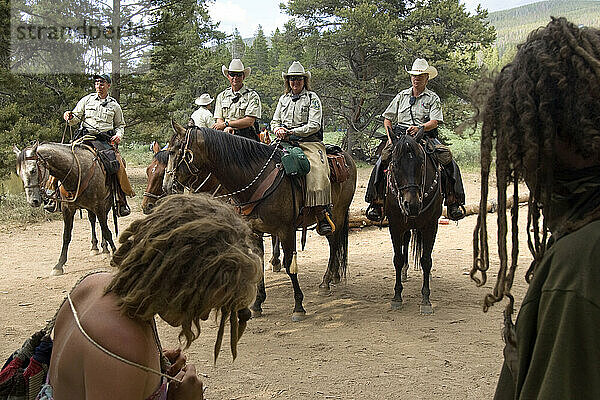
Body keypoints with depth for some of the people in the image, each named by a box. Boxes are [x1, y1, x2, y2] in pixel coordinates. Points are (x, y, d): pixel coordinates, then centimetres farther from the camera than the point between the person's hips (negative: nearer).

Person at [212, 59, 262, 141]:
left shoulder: (252, 96, 4)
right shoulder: (221, 96, 18)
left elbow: (249, 121, -7)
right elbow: (219, 120, 11)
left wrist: (226, 124, -12)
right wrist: (227, 128, -13)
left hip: (247, 137, -3)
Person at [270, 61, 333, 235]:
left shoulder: (312, 98, 4)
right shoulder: (283, 99, 20)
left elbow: (314, 125, -6)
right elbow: (275, 121, 21)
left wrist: (293, 132, -14)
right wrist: (278, 129, -3)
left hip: (309, 141, -5)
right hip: (285, 142, 5)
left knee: (318, 171, -28)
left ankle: (321, 216, -31)